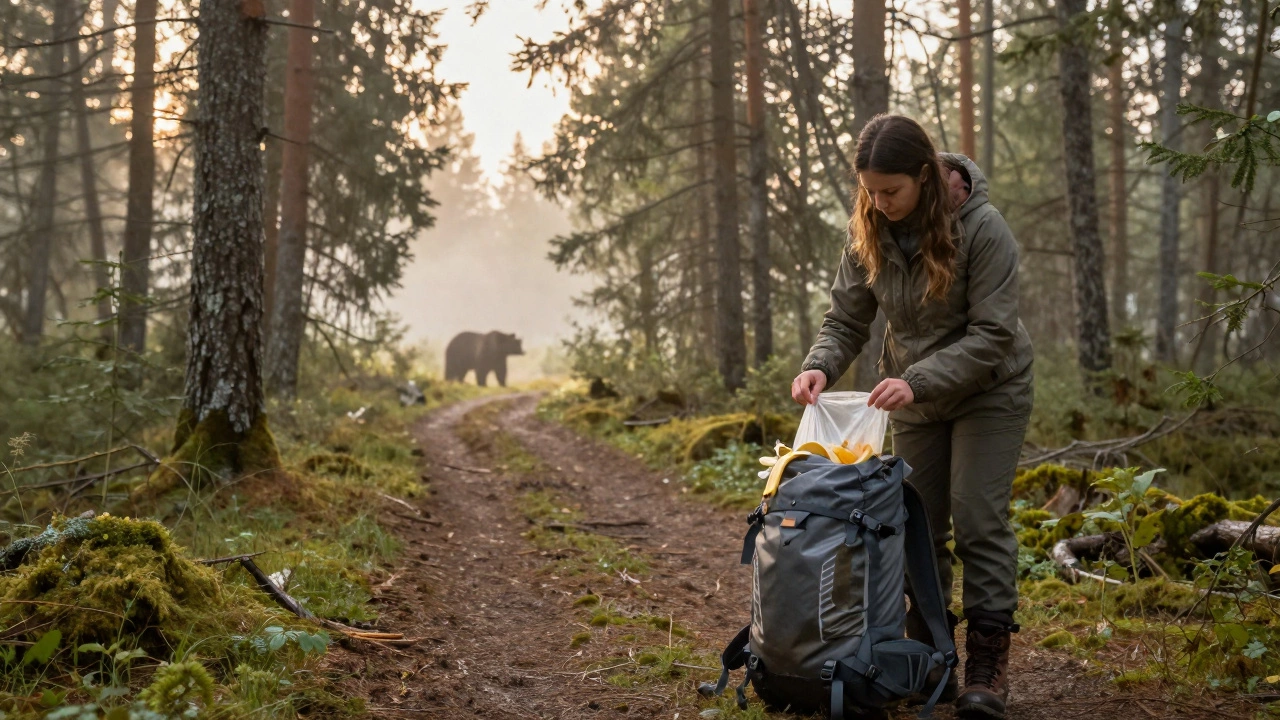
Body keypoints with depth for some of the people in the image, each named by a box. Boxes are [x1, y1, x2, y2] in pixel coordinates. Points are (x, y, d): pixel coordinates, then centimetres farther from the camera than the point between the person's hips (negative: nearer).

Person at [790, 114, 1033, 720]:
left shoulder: (982, 230, -24)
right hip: (914, 399, 5)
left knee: (978, 521, -9)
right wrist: (819, 365, -25)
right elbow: (846, 319, -4)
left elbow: (990, 335, -25)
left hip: (989, 393, -5)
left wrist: (918, 380, -36)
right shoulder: (869, 234, -9)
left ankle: (988, 662, -2)